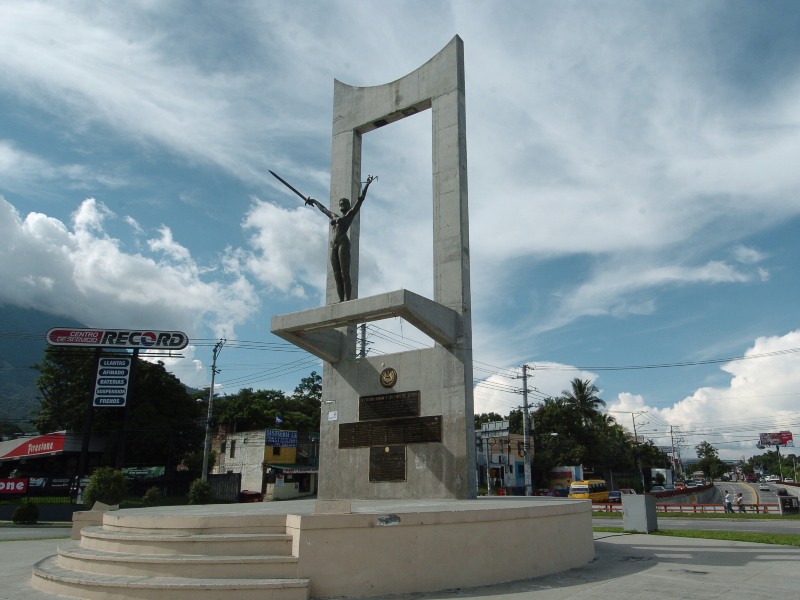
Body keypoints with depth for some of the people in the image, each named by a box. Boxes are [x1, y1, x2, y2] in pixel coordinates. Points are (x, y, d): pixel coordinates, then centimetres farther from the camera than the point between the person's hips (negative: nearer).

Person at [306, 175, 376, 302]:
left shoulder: (351, 214, 13)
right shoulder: (334, 216, 29)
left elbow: (361, 199, 7)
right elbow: (323, 209, 45)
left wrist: (367, 185, 2)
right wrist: (314, 201, 59)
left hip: (343, 243, -6)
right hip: (333, 246, 6)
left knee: (345, 274, -14)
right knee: (337, 275, -3)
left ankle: (348, 300, -20)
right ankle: (341, 300, -7)